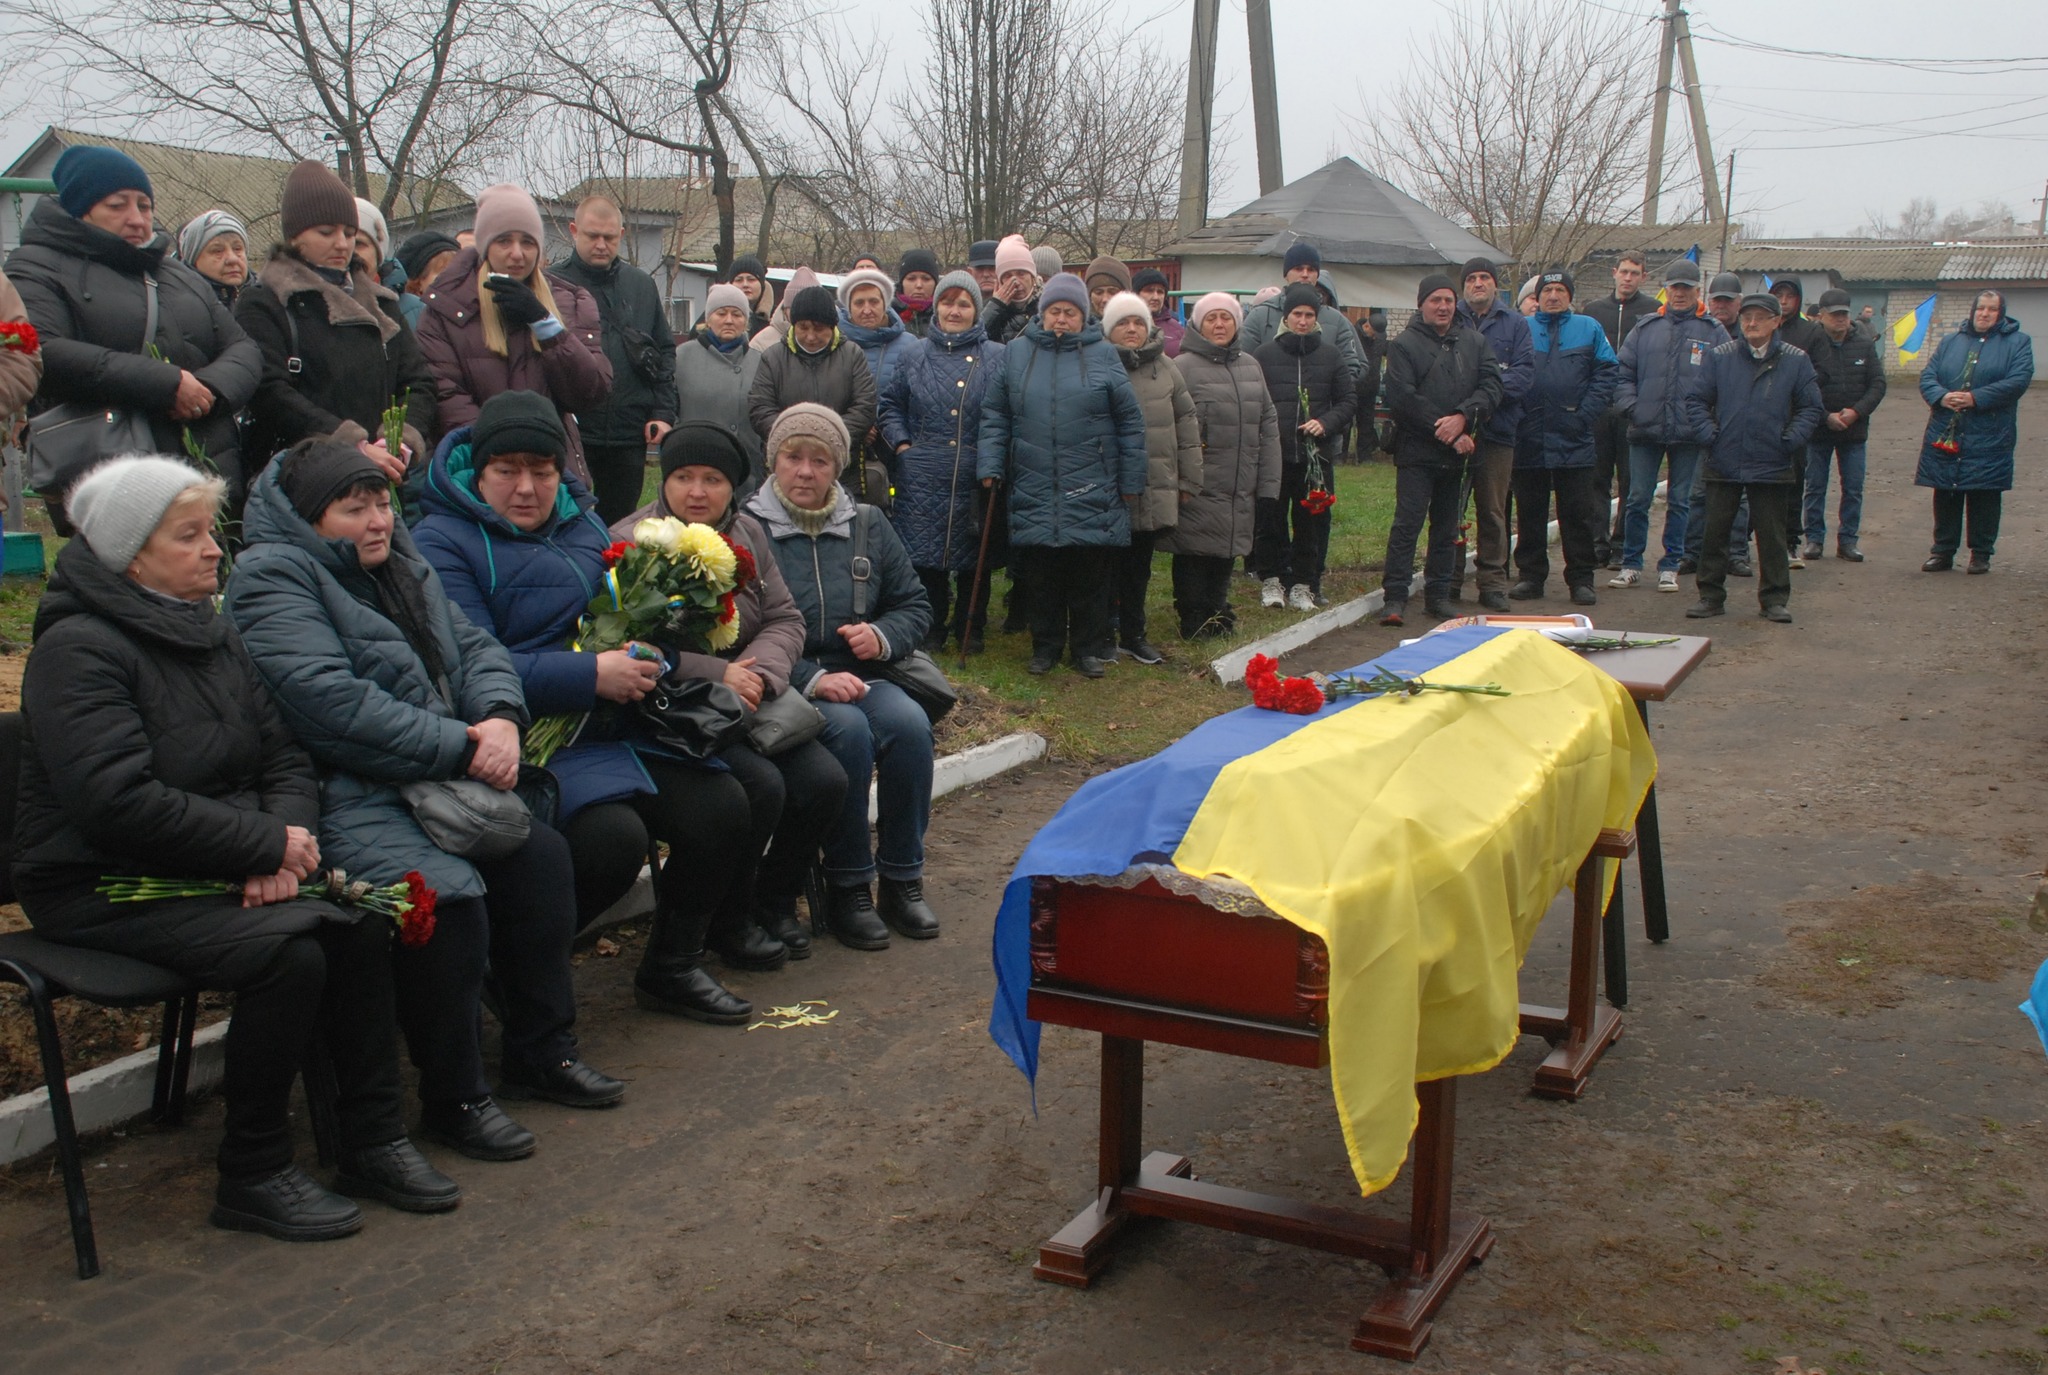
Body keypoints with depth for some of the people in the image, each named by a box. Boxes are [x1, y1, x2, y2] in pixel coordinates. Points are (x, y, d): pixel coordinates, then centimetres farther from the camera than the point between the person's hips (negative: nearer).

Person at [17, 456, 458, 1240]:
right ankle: (251, 1178, -12)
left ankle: (373, 1144, -3)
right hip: (106, 889, -8)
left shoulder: (209, 635, 13)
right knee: (288, 951, -27)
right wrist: (268, 846, -21)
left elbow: (285, 760, 10)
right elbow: (120, 801, -25)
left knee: (362, 924, -14)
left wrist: (284, 837, -13)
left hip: (213, 872, 8)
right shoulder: (78, 648, -13)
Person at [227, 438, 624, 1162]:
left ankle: (542, 1052, 8)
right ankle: (454, 1101, -12)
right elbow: (332, 703, -23)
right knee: (448, 893, -29)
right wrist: (460, 748, -21)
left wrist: (499, 718, -9)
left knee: (541, 853, -7)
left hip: (439, 777, 9)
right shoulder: (272, 579, -10)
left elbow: (476, 648, 15)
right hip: (345, 797, -9)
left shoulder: (400, 566, 19)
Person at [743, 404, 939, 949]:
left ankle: (902, 879, -13)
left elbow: (915, 605, 17)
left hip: (859, 676, 4)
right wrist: (813, 679, -22)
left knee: (909, 721, -27)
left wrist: (883, 635, -6)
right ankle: (847, 889, -18)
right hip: (783, 689, -4)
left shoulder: (867, 525, 12)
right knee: (848, 730, -33)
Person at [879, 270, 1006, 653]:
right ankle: (931, 629, 16)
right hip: (923, 478, 1)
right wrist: (901, 443, 3)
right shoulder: (915, 355, 10)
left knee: (974, 558, 6)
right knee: (924, 554, 2)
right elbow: (890, 403, 16)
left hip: (976, 478, -1)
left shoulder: (996, 357, 5)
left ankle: (970, 631, 20)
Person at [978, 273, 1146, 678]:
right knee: (1040, 576, 6)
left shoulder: (1103, 357, 4)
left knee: (1090, 576, 3)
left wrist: (1132, 482, 3)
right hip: (1033, 490, 1)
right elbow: (995, 418, 9)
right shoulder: (1016, 355, 7)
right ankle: (1045, 646, 20)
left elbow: (1130, 423, 5)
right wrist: (991, 466, -2)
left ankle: (1089, 648, 16)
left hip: (1092, 493, -1)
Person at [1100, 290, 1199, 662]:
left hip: (1155, 489, 4)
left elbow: (1186, 423, 12)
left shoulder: (1165, 367, 9)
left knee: (1139, 567, 15)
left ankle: (1133, 635, 26)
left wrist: (1189, 479, 9)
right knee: (1112, 565, 3)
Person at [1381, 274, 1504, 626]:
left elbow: (1493, 386, -1)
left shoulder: (1474, 341, 9)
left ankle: (1438, 594, 20)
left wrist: (1463, 417, -17)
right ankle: (1395, 597, -7)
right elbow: (1403, 399, -12)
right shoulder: (1404, 345, -3)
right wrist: (1446, 433, -14)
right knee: (1407, 523, -9)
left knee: (1446, 527, 11)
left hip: (1458, 452, 5)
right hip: (1417, 450, -5)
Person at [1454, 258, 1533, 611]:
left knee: (1493, 512, 4)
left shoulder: (1515, 324, 10)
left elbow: (1524, 373, -1)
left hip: (1496, 431, 0)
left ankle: (1493, 582, 11)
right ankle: (1446, 581, 9)